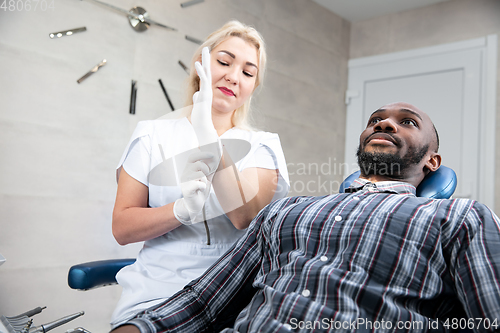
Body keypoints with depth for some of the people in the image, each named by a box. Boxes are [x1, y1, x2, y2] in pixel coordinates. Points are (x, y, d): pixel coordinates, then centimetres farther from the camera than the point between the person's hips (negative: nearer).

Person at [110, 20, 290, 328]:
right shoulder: (153, 135, 6)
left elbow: (244, 217, -13)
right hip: (159, 292, 0)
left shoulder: (263, 146, 5)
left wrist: (209, 139, -23)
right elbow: (122, 228, 0)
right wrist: (181, 211, -18)